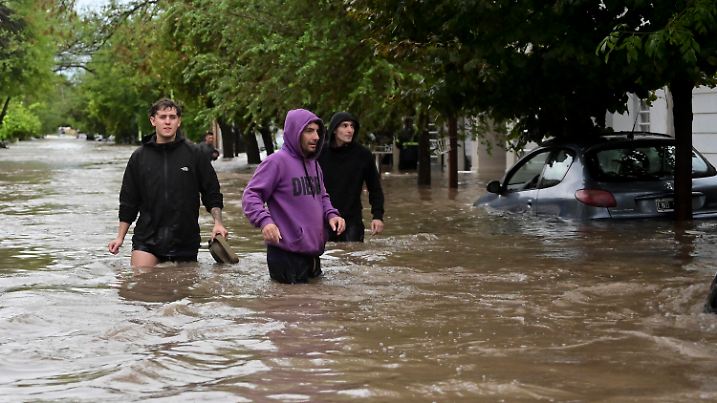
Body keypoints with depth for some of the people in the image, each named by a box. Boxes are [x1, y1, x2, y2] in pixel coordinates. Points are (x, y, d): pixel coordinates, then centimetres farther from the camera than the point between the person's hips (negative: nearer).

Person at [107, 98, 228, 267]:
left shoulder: (194, 155, 1)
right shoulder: (139, 157, 6)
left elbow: (212, 193, 6)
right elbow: (128, 201, 12)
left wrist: (217, 222, -8)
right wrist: (120, 237, 9)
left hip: (185, 240, 0)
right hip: (146, 240, 1)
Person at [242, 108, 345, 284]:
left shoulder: (314, 164, 14)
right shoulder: (277, 161, -12)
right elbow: (251, 195, -13)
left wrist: (331, 214, 5)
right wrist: (264, 220, -31)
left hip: (313, 254, 8)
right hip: (287, 256, -8)